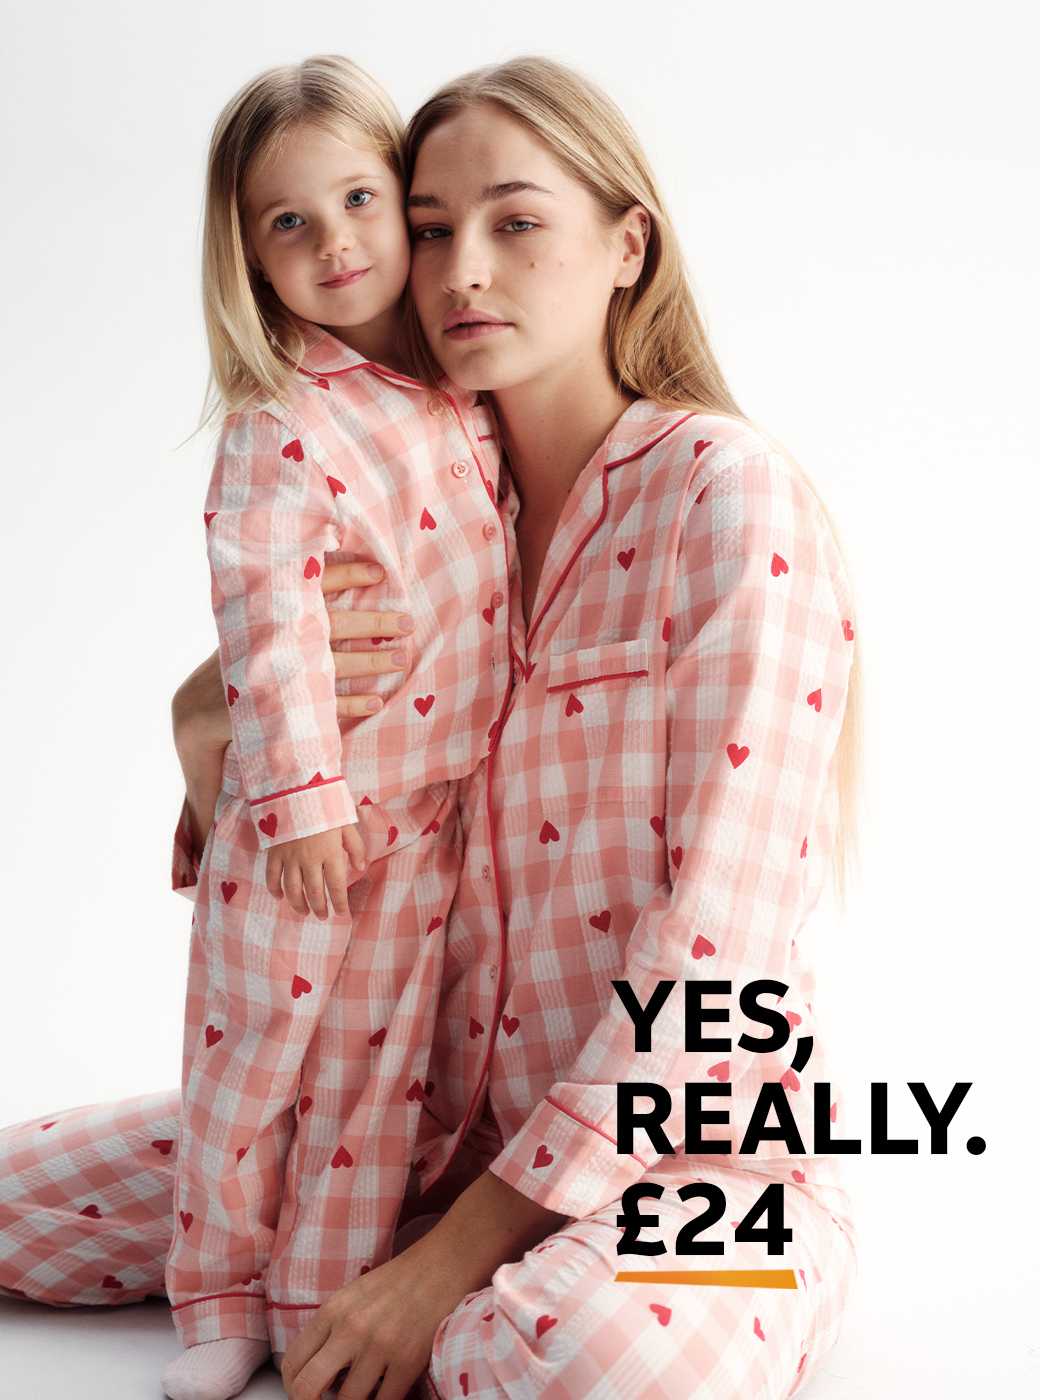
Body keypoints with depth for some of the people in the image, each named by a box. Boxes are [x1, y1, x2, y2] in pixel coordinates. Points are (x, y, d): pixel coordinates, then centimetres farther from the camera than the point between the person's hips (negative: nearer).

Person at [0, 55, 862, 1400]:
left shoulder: (725, 491, -13)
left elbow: (724, 931, -20)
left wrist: (457, 1256, -20)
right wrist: (207, 725, -15)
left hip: (688, 1152, -6)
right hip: (449, 1125, 6)